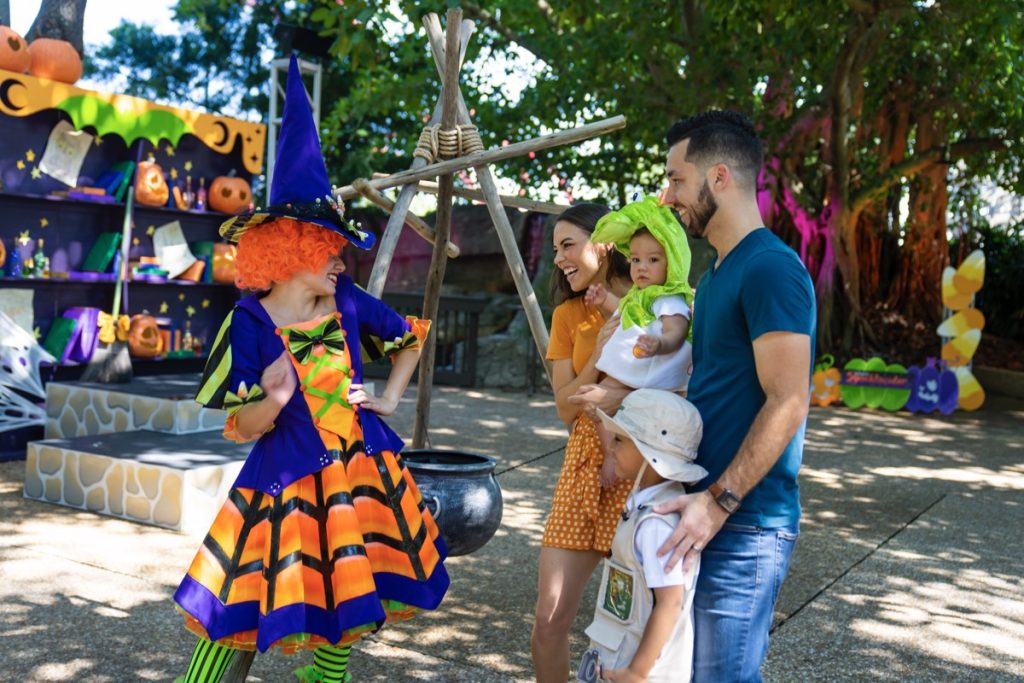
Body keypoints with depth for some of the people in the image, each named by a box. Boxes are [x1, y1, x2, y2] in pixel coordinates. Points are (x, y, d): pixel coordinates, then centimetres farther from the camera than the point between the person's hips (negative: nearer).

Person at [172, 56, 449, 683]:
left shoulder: (349, 303, -2)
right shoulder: (251, 323, -11)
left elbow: (413, 337, 16)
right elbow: (243, 426, -9)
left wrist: (390, 397, 8)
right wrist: (272, 401, -30)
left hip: (356, 470, 4)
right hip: (285, 479, -3)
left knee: (344, 598, 12)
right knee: (244, 601, 2)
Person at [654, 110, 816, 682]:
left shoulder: (771, 268, -16)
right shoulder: (718, 274, 15)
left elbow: (787, 404, -22)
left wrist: (718, 501, -22)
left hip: (747, 523, -9)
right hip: (709, 508, 10)